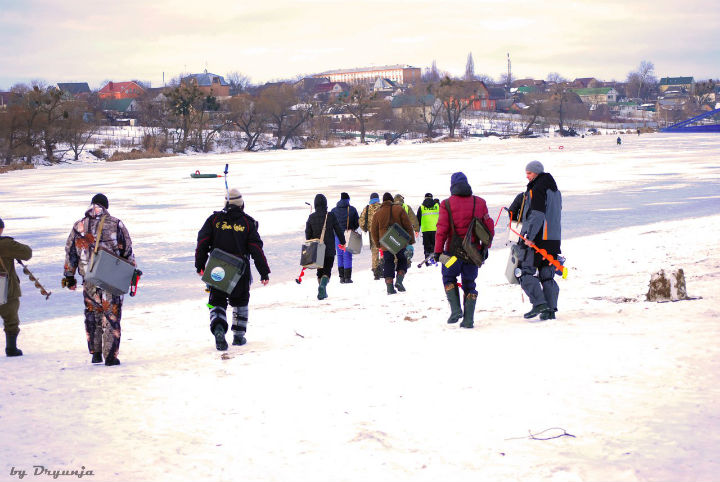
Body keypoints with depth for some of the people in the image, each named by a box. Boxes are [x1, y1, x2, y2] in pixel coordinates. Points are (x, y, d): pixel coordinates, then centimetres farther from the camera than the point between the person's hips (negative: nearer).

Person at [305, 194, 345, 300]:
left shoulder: (311, 217, 1)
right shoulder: (330, 216, -7)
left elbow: (308, 233, 7)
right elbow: (338, 230, -1)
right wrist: (343, 242, 14)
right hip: (329, 249, -3)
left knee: (320, 270, 16)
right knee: (327, 270, -2)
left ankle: (323, 292, 15)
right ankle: (323, 285, -29)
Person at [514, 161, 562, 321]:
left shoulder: (537, 189, -11)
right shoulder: (555, 190, 19)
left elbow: (537, 215, -20)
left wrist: (529, 235, -22)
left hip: (537, 239, -9)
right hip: (553, 239, 9)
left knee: (525, 271, -5)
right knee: (547, 275, 10)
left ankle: (539, 303, -16)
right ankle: (550, 309, 6)